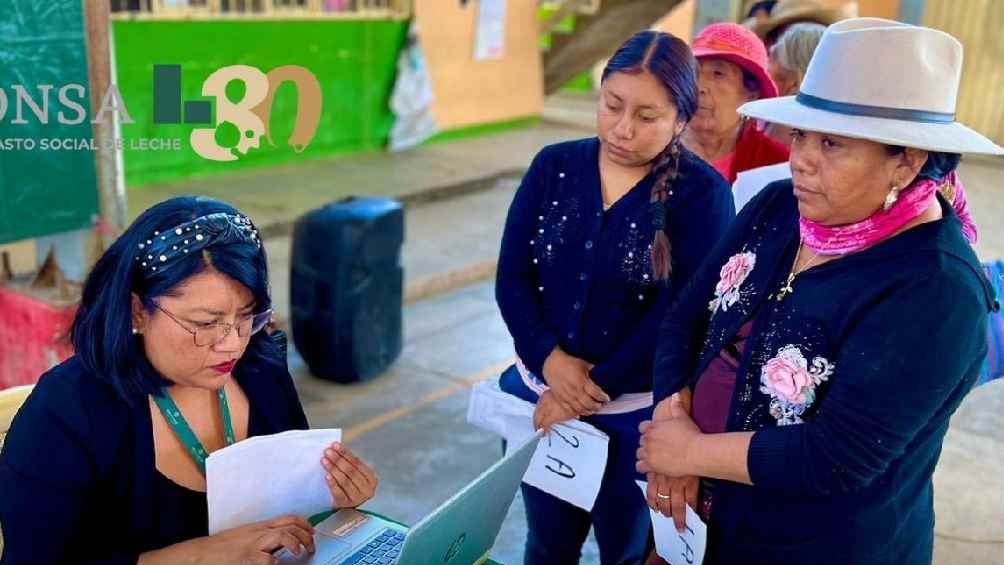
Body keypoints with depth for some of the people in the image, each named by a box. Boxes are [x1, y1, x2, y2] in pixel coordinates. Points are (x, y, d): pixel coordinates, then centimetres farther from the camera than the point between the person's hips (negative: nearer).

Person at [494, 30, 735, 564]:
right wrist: (551, 363, -17)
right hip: (538, 394, 3)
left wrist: (596, 387, -19)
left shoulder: (702, 192, -11)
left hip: (634, 410, -3)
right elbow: (511, 277, -3)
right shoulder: (554, 165, -1)